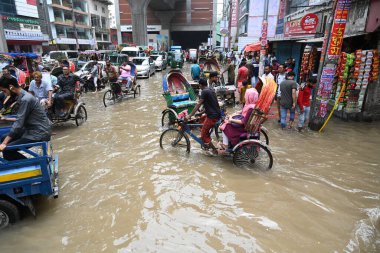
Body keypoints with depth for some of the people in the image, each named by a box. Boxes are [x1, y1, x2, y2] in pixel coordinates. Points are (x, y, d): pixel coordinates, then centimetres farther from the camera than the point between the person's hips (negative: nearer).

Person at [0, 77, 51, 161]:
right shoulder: (23, 96, 10)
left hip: (39, 133, -10)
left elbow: (18, 123, -21)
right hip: (32, 129, 10)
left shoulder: (26, 99, -20)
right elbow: (22, 119, 20)